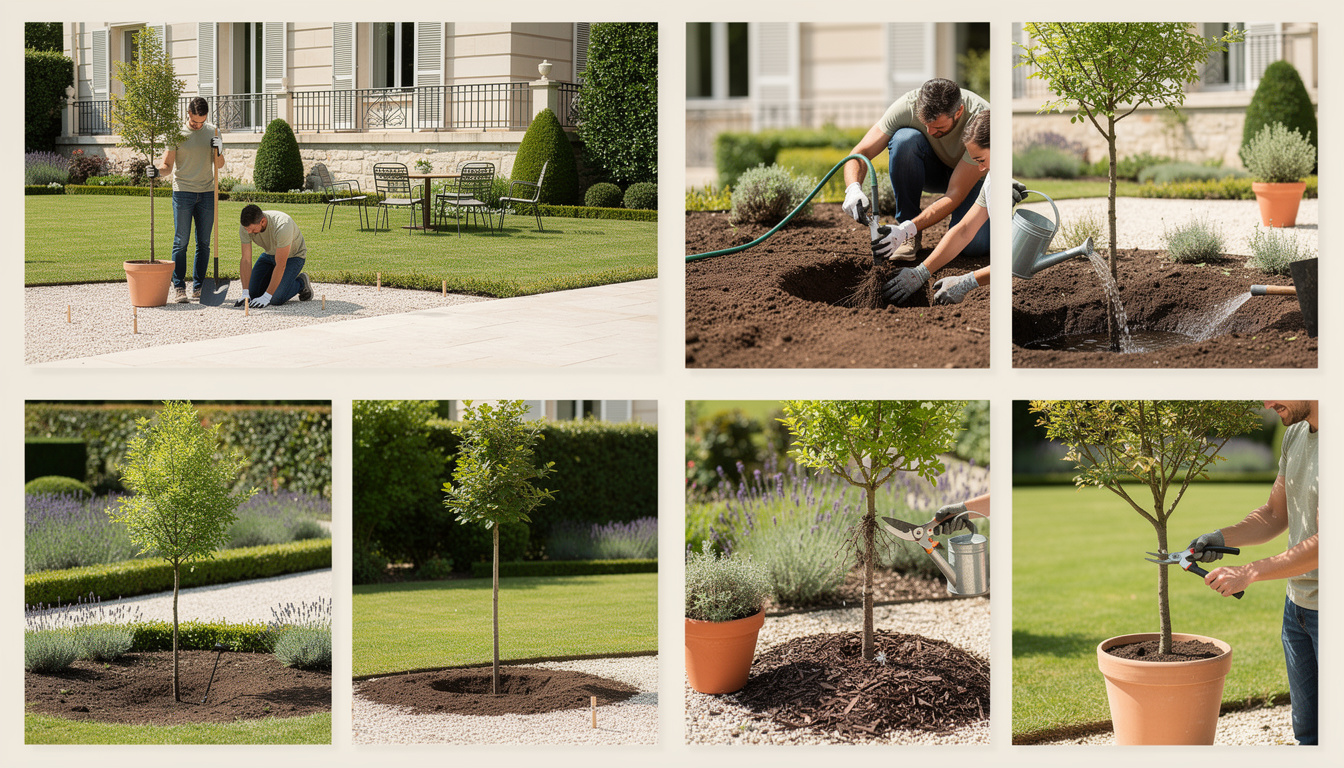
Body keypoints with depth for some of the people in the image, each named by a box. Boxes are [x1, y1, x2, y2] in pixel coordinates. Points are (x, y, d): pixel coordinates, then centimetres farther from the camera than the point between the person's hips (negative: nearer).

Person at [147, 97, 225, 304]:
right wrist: (158, 171, -21)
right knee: (181, 242, -5)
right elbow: (168, 164, 0)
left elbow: (219, 165, 11)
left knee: (203, 243, 5)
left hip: (207, 193, 3)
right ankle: (178, 287, -2)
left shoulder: (212, 132, 9)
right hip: (183, 192, -3)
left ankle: (198, 287, 11)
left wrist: (219, 151, -9)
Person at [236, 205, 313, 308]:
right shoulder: (246, 227, -24)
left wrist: (266, 296, -36)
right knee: (252, 293, -5)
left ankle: (301, 283, 6)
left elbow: (280, 265, -37)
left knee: (276, 299, -21)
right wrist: (245, 294, -27)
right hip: (269, 253, 6)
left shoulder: (282, 226, -40)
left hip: (293, 255, -6)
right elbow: (246, 260, -20)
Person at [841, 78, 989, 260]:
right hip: (933, 169, 2)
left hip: (974, 175, -2)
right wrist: (853, 190, -47)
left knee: (976, 245, -32)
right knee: (904, 138, -34)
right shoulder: (907, 106, -29)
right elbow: (860, 152, -25)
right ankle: (910, 238, -19)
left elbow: (955, 194, -37)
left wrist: (907, 229, -46)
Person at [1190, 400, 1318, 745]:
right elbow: (1275, 515, 16)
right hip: (1298, 601, 8)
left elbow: (1324, 544, -26)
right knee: (1306, 728, 16)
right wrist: (1222, 538, -3)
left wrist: (1248, 573, -21)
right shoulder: (1295, 434, 6)